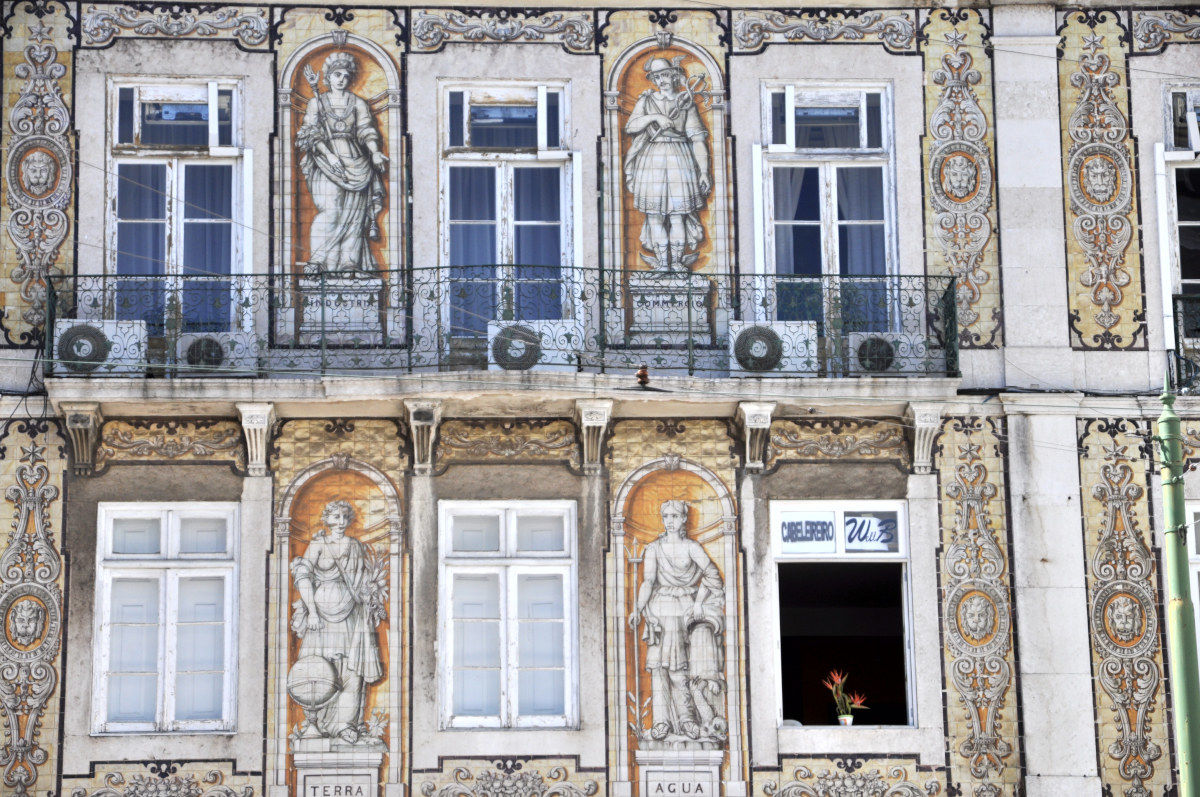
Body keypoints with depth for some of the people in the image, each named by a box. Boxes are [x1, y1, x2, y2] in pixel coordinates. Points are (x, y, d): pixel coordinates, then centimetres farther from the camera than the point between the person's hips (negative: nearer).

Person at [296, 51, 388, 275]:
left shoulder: (358, 103, 14)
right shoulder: (316, 102, 9)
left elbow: (366, 130, 5)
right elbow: (312, 133, 0)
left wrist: (375, 152, -13)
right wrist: (329, 154, -15)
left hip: (354, 160, 3)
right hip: (326, 160, -3)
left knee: (352, 211, -4)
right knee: (329, 210, -17)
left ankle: (348, 262, -4)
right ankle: (316, 260, -18)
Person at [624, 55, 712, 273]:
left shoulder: (685, 102, 9)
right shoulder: (646, 101, 11)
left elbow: (698, 138, 5)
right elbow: (630, 127, -2)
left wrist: (703, 171, -1)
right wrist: (654, 117, -15)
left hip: (679, 158, -1)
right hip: (652, 160, 1)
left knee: (677, 215, -5)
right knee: (655, 215, -3)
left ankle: (677, 261, 2)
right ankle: (662, 261, 3)